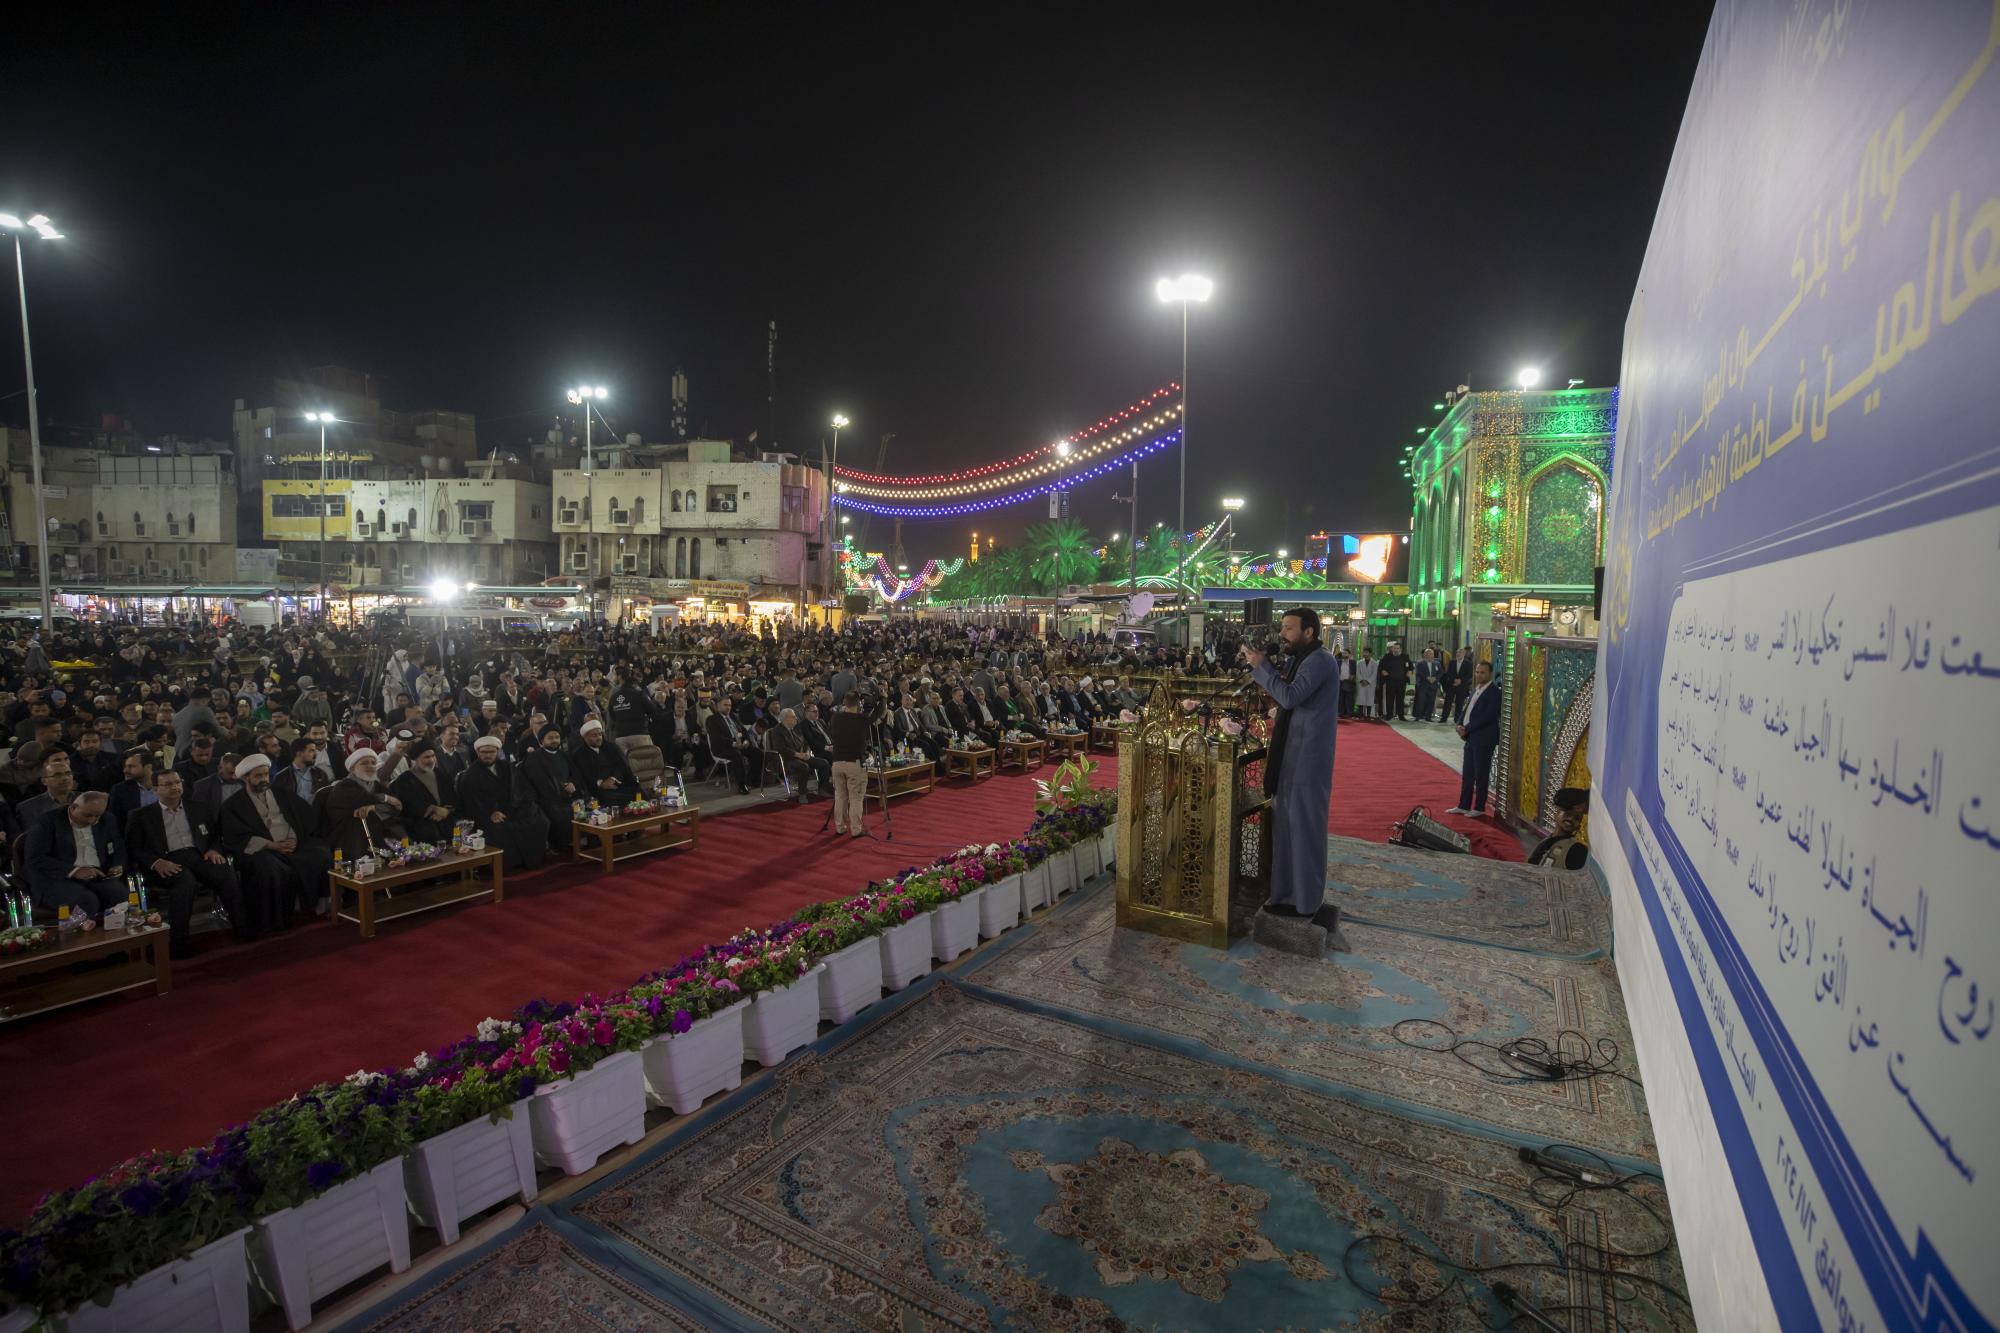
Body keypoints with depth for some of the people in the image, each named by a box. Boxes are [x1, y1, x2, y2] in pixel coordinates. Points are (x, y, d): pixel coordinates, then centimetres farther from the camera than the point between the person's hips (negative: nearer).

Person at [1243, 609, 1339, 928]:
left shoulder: (1320, 660, -15)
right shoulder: (1298, 659, 14)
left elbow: (1290, 697, -25)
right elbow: (1282, 688, 12)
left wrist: (1261, 666, -16)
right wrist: (1265, 665, -4)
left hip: (1307, 758, -9)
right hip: (1292, 755, 9)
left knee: (1303, 827, -1)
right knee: (1288, 824, 13)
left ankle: (1306, 903, 9)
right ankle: (1290, 895, 23)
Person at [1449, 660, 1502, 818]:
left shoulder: (1494, 693, -12)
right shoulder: (1475, 690, 13)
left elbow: (1487, 717, -19)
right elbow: (1467, 710, 17)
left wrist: (1467, 728, -16)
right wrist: (1460, 725, -1)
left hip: (1483, 740, -8)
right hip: (1471, 738, 8)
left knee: (1481, 775, 1)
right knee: (1467, 774, 12)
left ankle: (1479, 808, 10)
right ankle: (1463, 806, 20)